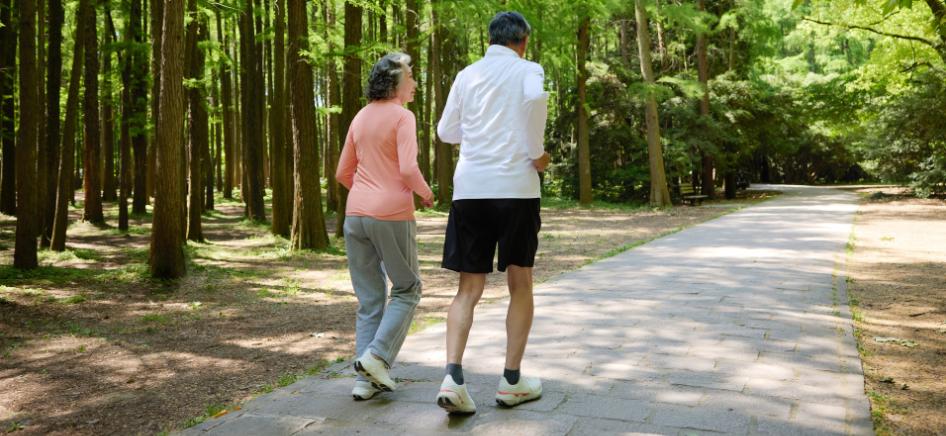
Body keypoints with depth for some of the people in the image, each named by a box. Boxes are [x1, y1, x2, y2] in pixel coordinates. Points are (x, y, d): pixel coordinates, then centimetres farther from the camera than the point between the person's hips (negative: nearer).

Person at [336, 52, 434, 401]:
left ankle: (366, 379, 12)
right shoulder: (402, 116, -7)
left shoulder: (360, 118, 13)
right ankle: (377, 355, -2)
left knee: (369, 299, 12)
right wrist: (426, 193, 0)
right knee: (407, 289, 12)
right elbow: (408, 169, -18)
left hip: (356, 214, 6)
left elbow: (343, 173, 15)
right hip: (392, 214, -6)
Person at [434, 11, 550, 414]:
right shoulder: (528, 70, 4)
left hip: (469, 188, 3)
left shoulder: (467, 75, 14)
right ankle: (512, 381, 13)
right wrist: (536, 152, -11)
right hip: (515, 186, -3)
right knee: (520, 285, 12)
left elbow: (446, 131, 20)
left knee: (469, 289, 7)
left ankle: (453, 377, -10)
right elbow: (536, 98, -20)